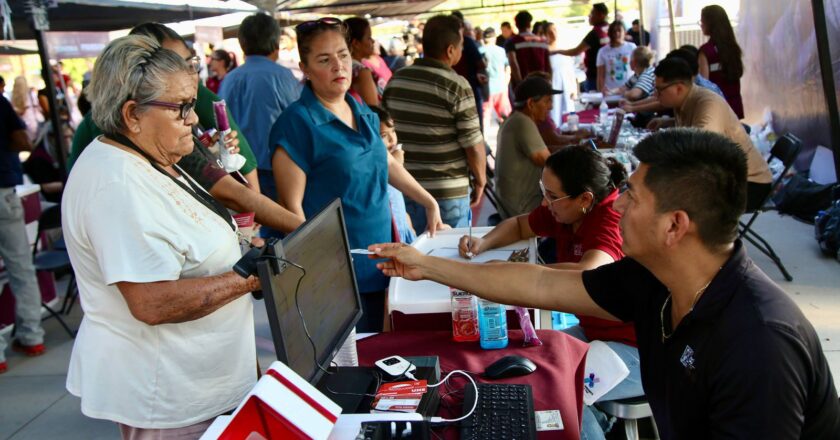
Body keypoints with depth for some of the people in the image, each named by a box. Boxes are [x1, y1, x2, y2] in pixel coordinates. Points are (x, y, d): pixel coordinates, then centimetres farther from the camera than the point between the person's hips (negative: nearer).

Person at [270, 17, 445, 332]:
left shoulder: (365, 115, 8)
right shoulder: (298, 123, -13)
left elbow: (388, 165, 24)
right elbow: (292, 206, -15)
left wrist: (431, 204, 23)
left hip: (378, 267, 7)